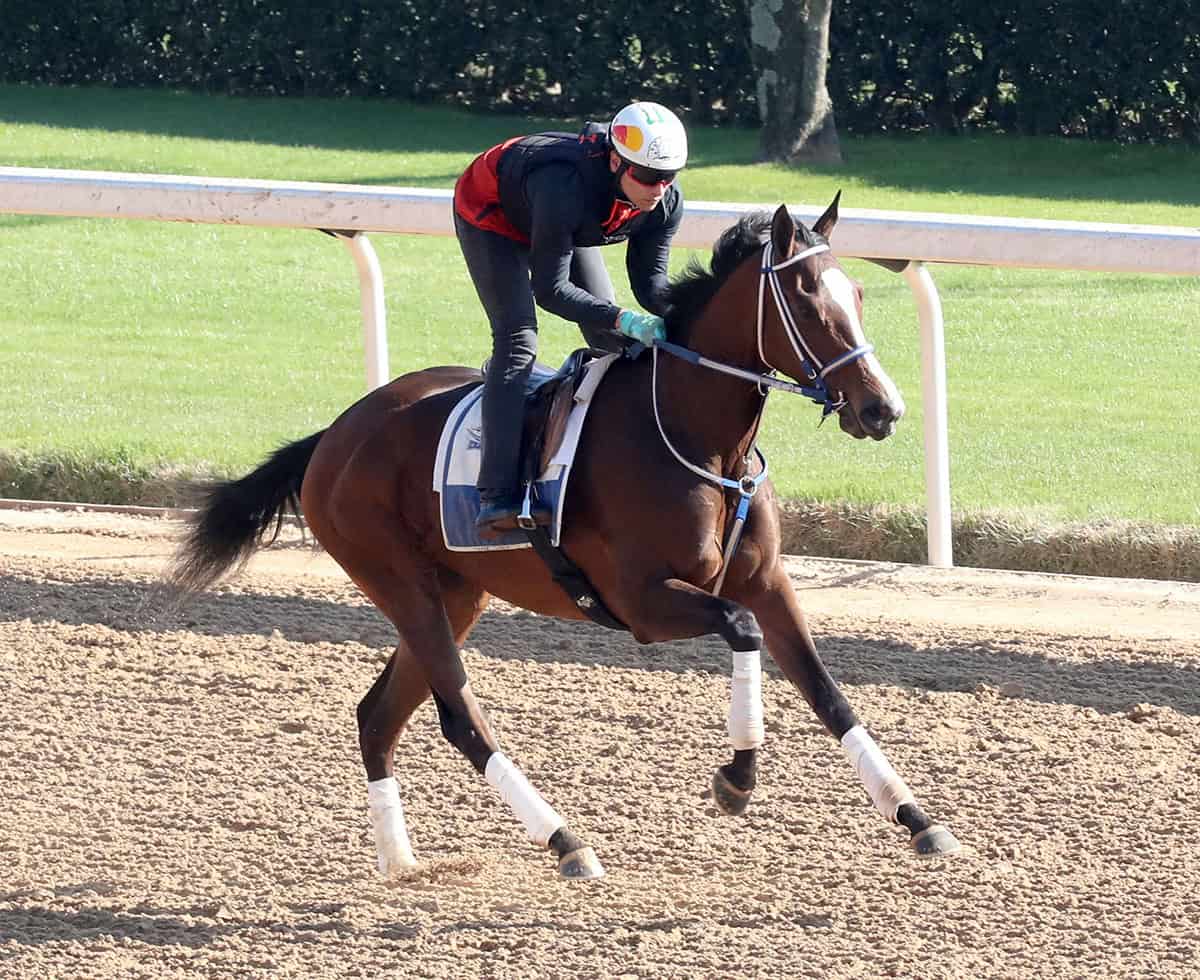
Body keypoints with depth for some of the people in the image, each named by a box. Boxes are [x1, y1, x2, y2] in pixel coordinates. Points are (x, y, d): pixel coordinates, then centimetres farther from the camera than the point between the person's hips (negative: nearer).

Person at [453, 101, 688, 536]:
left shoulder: (666, 203, -26)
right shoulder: (564, 188, -46)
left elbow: (650, 279, -17)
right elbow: (550, 289, -40)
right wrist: (625, 320, -49)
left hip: (567, 228, 7)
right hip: (490, 217, -7)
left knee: (613, 341, 2)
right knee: (517, 339, -21)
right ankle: (497, 496, -27)